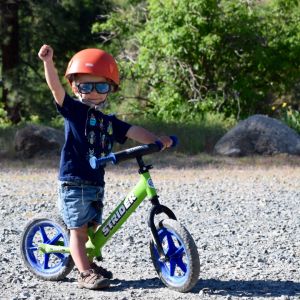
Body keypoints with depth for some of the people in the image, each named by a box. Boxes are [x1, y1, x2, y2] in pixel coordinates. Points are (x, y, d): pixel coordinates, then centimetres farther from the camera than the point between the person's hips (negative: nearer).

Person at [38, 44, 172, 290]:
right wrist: (48, 62, -34)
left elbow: (133, 131, 4)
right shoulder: (73, 110, -5)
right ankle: (85, 274, -1)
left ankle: (88, 264, 32)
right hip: (74, 181, -6)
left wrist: (157, 140, -12)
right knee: (78, 230, -3)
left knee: (91, 228, 17)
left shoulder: (109, 122, 13)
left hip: (96, 184, 6)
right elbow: (56, 87, -19)